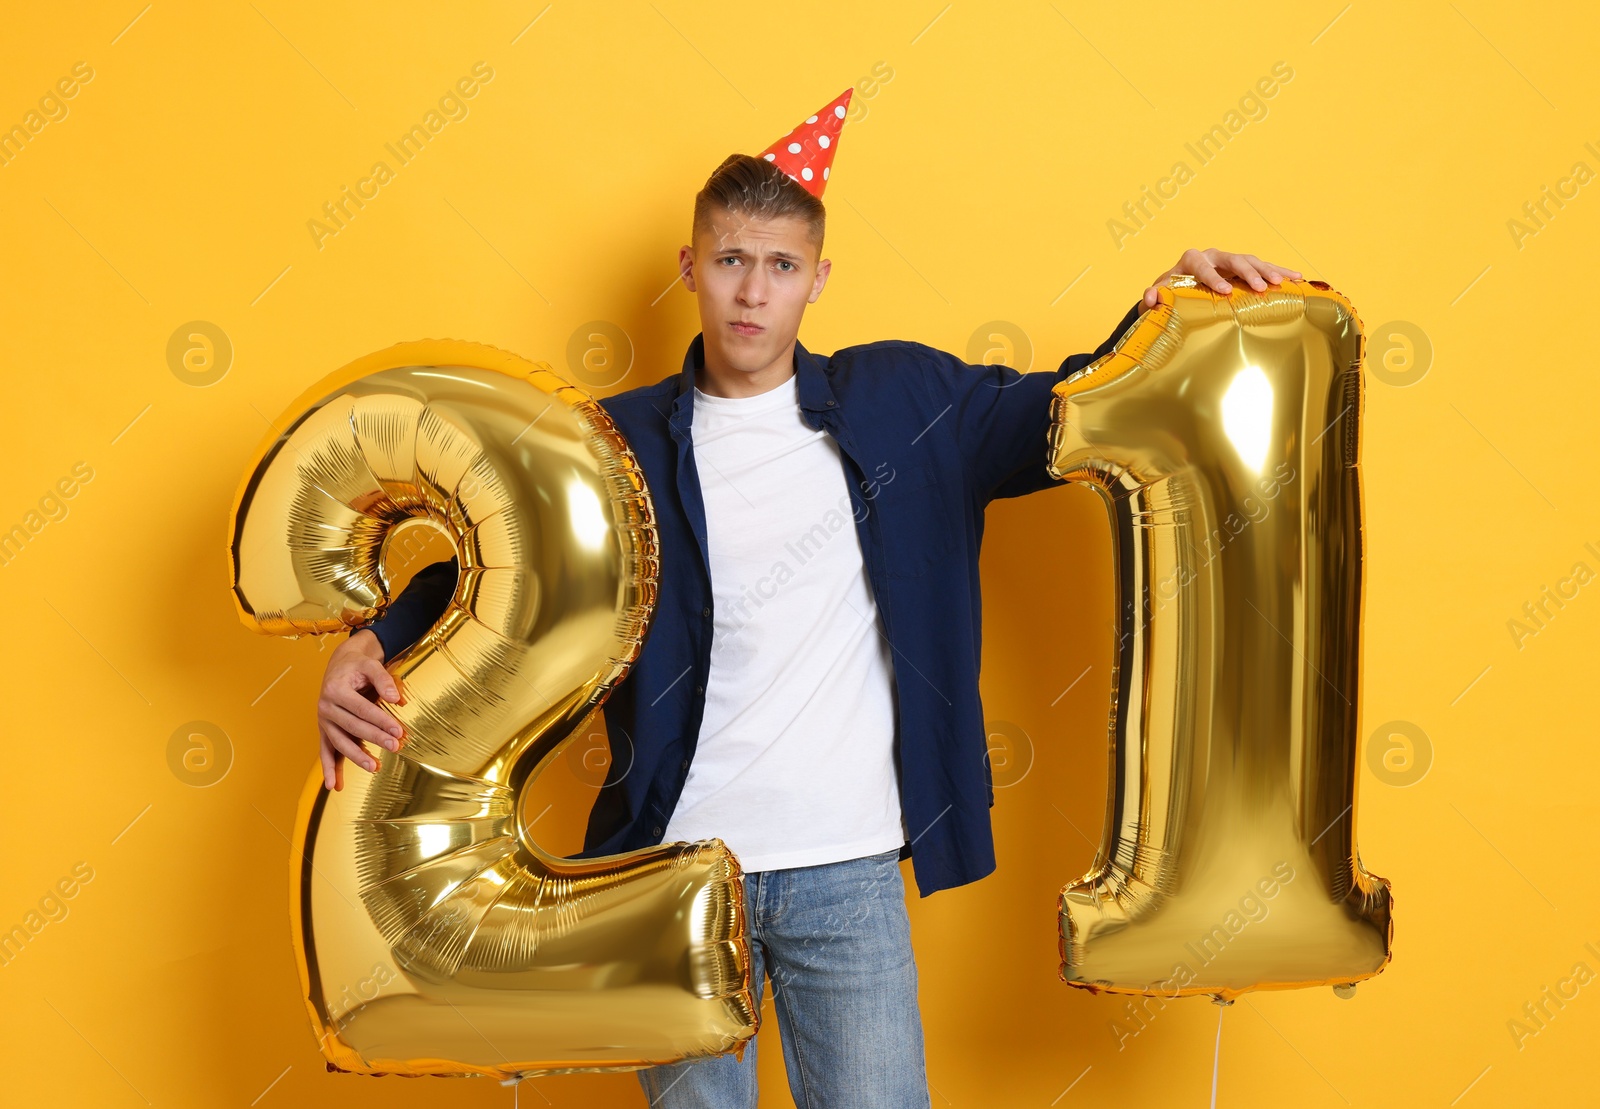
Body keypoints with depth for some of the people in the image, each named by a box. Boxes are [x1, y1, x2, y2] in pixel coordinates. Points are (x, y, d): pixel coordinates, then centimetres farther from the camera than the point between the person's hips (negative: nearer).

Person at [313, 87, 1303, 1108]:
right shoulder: (620, 442, 3)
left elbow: (1073, 412, 11)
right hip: (675, 867, 1)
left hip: (849, 870, 0)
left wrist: (1169, 299, -3)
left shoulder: (903, 401, 4)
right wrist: (370, 648, -12)